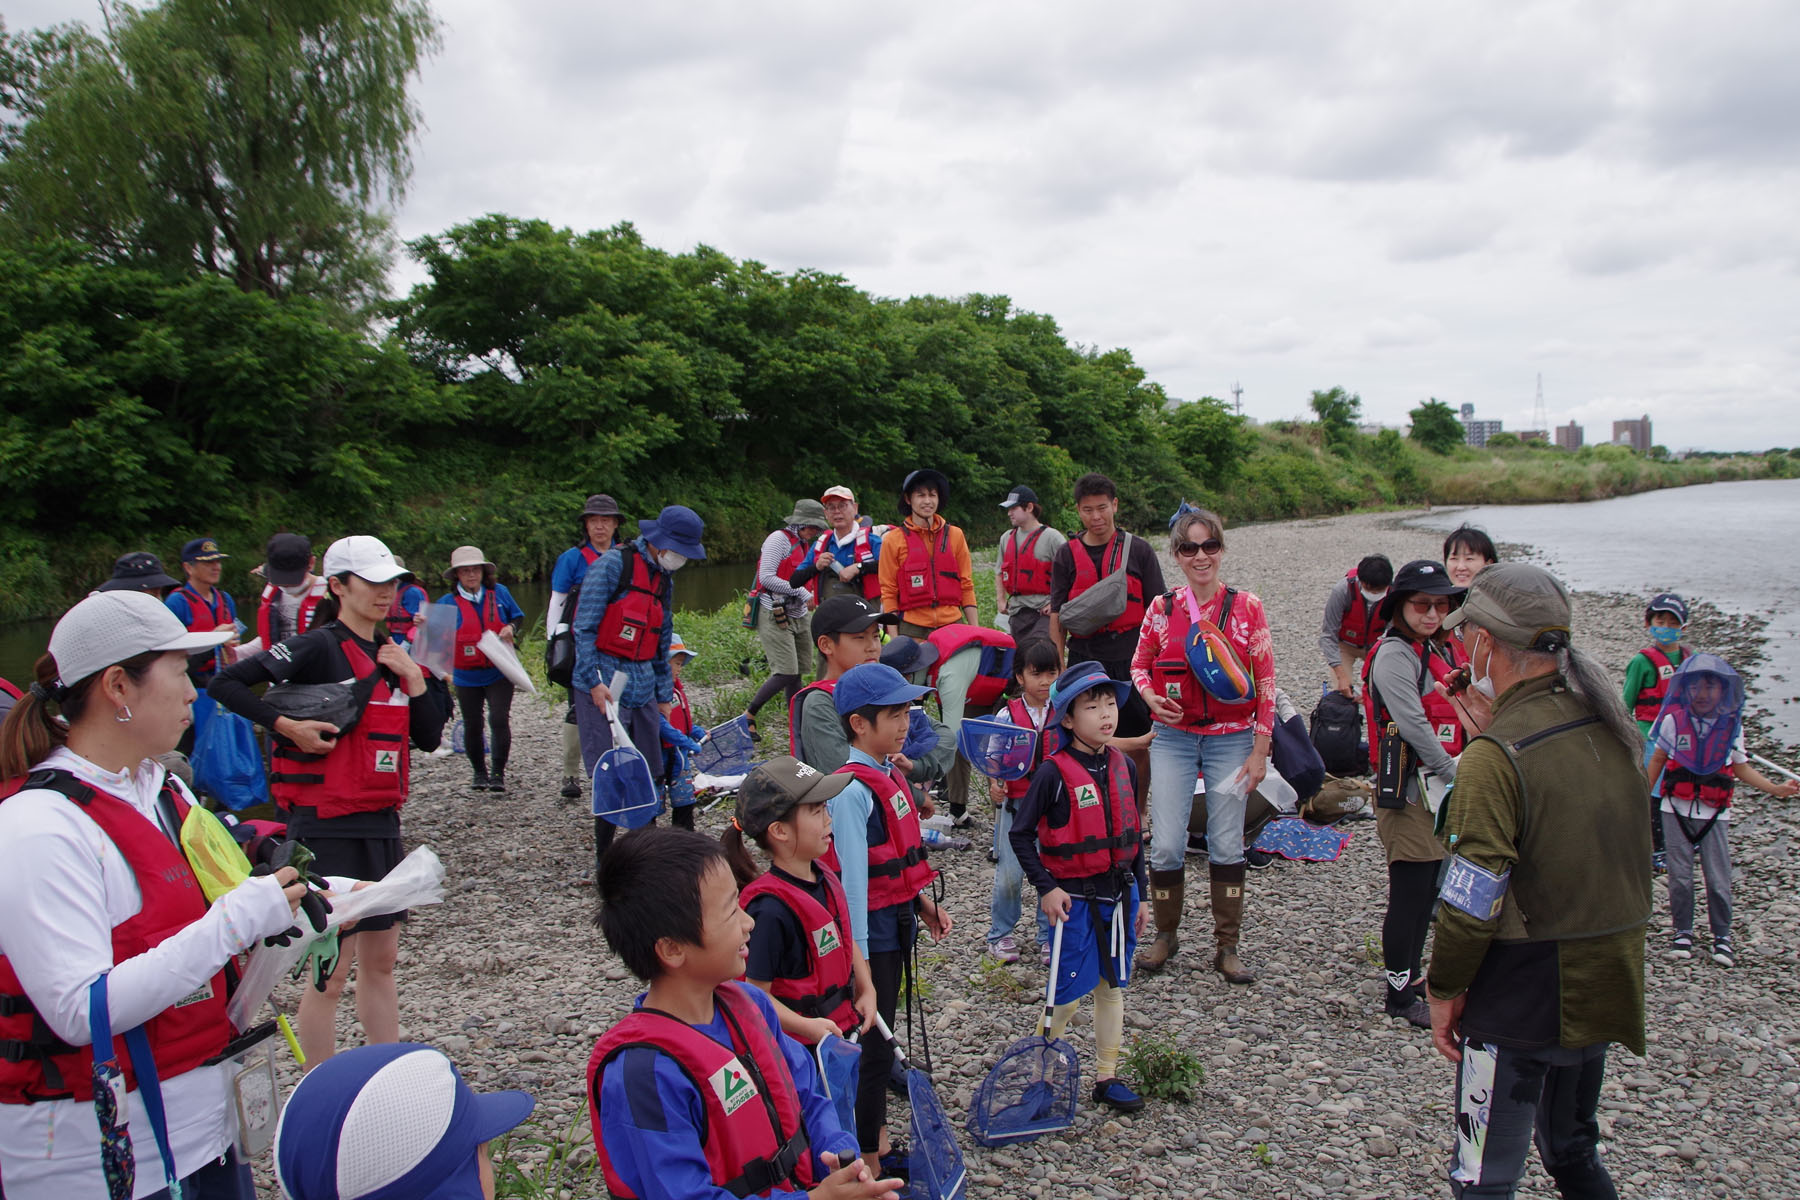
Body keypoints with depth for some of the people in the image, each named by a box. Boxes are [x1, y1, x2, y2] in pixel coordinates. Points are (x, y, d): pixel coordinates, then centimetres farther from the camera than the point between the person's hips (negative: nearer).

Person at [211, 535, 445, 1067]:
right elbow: (224, 683, -17)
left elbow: (429, 738, 11)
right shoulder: (320, 647, -10)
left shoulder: (389, 657, 13)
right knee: (332, 971, -1)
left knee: (381, 961, 15)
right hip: (328, 826, -8)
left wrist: (413, 679, -1)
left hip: (382, 824, 8)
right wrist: (286, 725, -21)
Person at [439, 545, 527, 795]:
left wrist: (511, 628, -7)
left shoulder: (499, 592, 1)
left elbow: (518, 616, 14)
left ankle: (498, 774, 1)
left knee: (499, 720, -10)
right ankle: (479, 772, 28)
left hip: (499, 673, 0)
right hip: (466, 677, 1)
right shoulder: (447, 603, -2)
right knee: (472, 726, 9)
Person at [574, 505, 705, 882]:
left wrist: (665, 696, 19)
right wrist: (594, 681, -18)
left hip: (643, 685, 7)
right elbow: (584, 627, -13)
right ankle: (604, 863, 4)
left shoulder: (664, 578, 16)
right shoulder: (613, 564, -9)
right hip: (604, 684, -7)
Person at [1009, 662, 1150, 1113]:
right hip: (1073, 896, -5)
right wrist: (1046, 888, -13)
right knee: (1073, 988, 0)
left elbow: (1132, 834, 12)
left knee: (1112, 985, 13)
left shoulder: (1123, 767, 3)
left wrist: (1138, 894, 14)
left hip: (1118, 892, 6)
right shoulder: (1054, 773, -15)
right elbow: (1020, 833, -9)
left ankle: (1107, 1077, 25)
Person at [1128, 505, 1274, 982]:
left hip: (1231, 739, -1)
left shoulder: (1246, 606, -5)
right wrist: (1150, 696, -12)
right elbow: (1139, 665, 11)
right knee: (1166, 844, -1)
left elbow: (1265, 681, -2)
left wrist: (1260, 750, -5)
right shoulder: (1162, 608, -1)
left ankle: (1226, 946, 20)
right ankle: (1166, 934, 21)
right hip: (1174, 737, 1)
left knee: (1227, 844, 5)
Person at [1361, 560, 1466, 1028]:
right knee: (1410, 892, -2)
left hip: (1440, 787, 8)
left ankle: (1412, 975, 29)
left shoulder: (1446, 649, 13)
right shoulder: (1394, 654, -14)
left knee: (1428, 888, 15)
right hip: (1407, 789, -8)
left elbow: (1466, 715, 15)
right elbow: (1414, 725, -20)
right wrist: (1455, 775, -14)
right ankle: (1400, 994, 10)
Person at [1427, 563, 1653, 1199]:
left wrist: (1444, 989, -7)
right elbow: (1625, 858, 12)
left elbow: (1471, 901, -21)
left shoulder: (1497, 754, -22)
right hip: (1606, 989, 8)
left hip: (1523, 1002, -7)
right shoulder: (1614, 729, 0)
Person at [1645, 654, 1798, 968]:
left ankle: (1722, 936, 16)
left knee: (1719, 879, 1)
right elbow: (1658, 760, 6)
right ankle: (1682, 932, 18)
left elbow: (1741, 767, 8)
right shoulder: (1674, 720, -4)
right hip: (1677, 810, 0)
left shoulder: (1731, 725, 0)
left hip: (1714, 813, 1)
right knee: (1680, 876, 4)